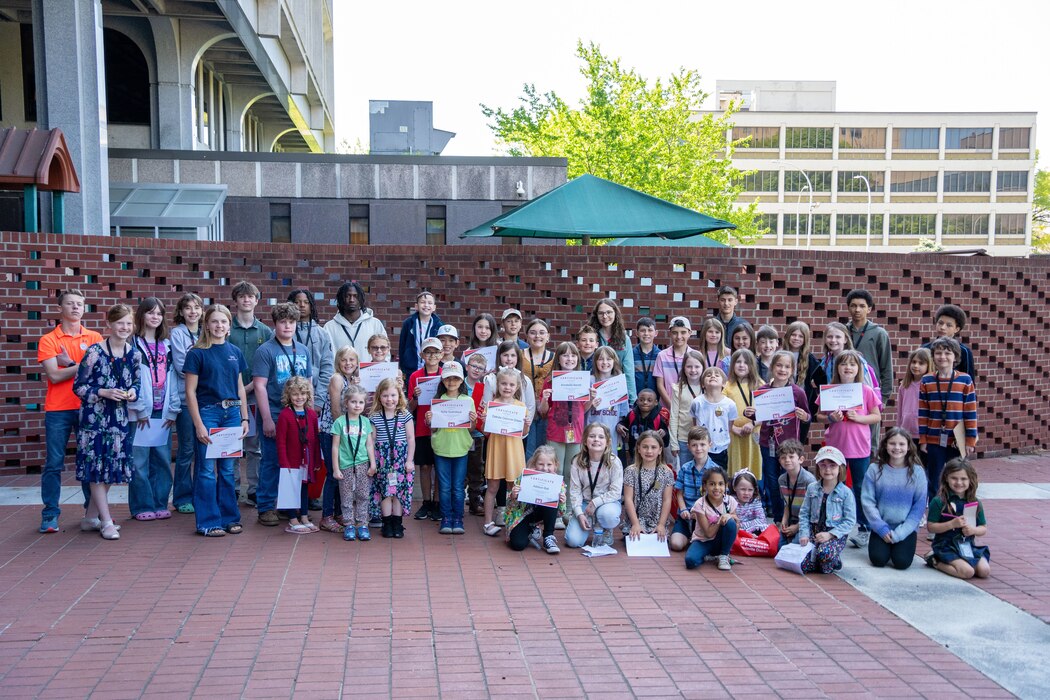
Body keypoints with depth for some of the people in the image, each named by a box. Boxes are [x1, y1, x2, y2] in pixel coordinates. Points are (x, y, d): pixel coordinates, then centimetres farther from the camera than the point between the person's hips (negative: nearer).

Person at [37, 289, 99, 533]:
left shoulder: (94, 338, 8)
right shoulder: (48, 340, 3)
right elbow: (54, 376, -8)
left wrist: (70, 364, -10)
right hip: (58, 410, -1)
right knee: (54, 463, 0)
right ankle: (50, 515, 8)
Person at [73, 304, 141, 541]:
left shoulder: (134, 354, 4)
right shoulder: (95, 352, -12)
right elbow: (78, 386, -9)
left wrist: (133, 393, -6)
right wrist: (104, 393, -20)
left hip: (120, 418, 6)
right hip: (94, 417, -5)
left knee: (111, 468, 10)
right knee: (96, 468, -2)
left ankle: (90, 517, 24)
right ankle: (107, 522, 6)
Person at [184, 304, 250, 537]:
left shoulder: (235, 352, 9)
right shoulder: (197, 353, -5)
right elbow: (190, 391, -7)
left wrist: (244, 418, 8)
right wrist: (198, 424, -12)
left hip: (232, 413, 4)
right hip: (207, 412, -4)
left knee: (228, 469, 10)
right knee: (207, 469, 1)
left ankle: (229, 517, 20)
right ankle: (208, 522, 9)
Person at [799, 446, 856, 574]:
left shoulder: (846, 493, -6)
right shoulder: (812, 488, 5)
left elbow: (850, 521, -8)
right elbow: (804, 513, 6)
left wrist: (830, 534, -17)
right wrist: (804, 534, -7)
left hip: (835, 535, -3)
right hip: (814, 531, 3)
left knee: (825, 553, -36)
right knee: (803, 565, -16)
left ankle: (835, 561, 1)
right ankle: (820, 561, 18)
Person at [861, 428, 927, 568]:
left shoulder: (917, 472, -5)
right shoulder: (875, 470, -5)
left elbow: (919, 506, -6)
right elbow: (867, 501, -5)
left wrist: (899, 533, -12)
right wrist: (882, 528, -13)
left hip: (906, 529, 0)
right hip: (881, 527, 0)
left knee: (902, 562, -17)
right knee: (878, 559, -16)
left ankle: (898, 545, 16)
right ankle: (886, 544, 18)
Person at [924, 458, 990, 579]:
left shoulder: (975, 503, 6)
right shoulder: (939, 502, -9)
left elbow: (984, 529, 10)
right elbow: (930, 527, -10)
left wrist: (973, 530, -13)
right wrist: (952, 524, -21)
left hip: (968, 545, 6)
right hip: (946, 546, -6)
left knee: (984, 571, -14)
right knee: (968, 571, -24)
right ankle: (935, 562, 0)